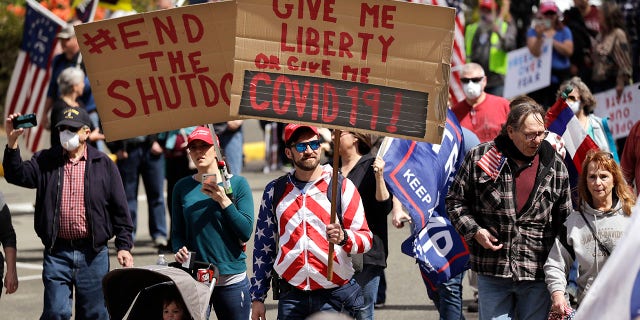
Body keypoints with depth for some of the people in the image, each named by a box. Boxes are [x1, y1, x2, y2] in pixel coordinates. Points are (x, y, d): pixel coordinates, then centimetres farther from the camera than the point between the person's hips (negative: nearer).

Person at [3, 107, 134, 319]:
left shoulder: (103, 164, 6)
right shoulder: (45, 161, 8)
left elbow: (119, 209, 6)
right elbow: (17, 175, -8)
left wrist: (124, 246, 0)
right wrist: (12, 142, -21)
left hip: (93, 254, 0)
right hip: (57, 253, 0)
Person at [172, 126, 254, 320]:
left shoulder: (237, 184, 2)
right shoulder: (183, 187, 8)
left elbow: (246, 232, -5)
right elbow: (177, 232, 11)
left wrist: (223, 201, -14)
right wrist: (179, 250, -10)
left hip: (231, 278, -1)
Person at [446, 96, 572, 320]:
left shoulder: (555, 165, 5)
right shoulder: (480, 158, -1)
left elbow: (565, 220, 10)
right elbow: (456, 200, 9)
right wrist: (475, 231, -8)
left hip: (538, 275, 1)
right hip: (492, 271, -1)